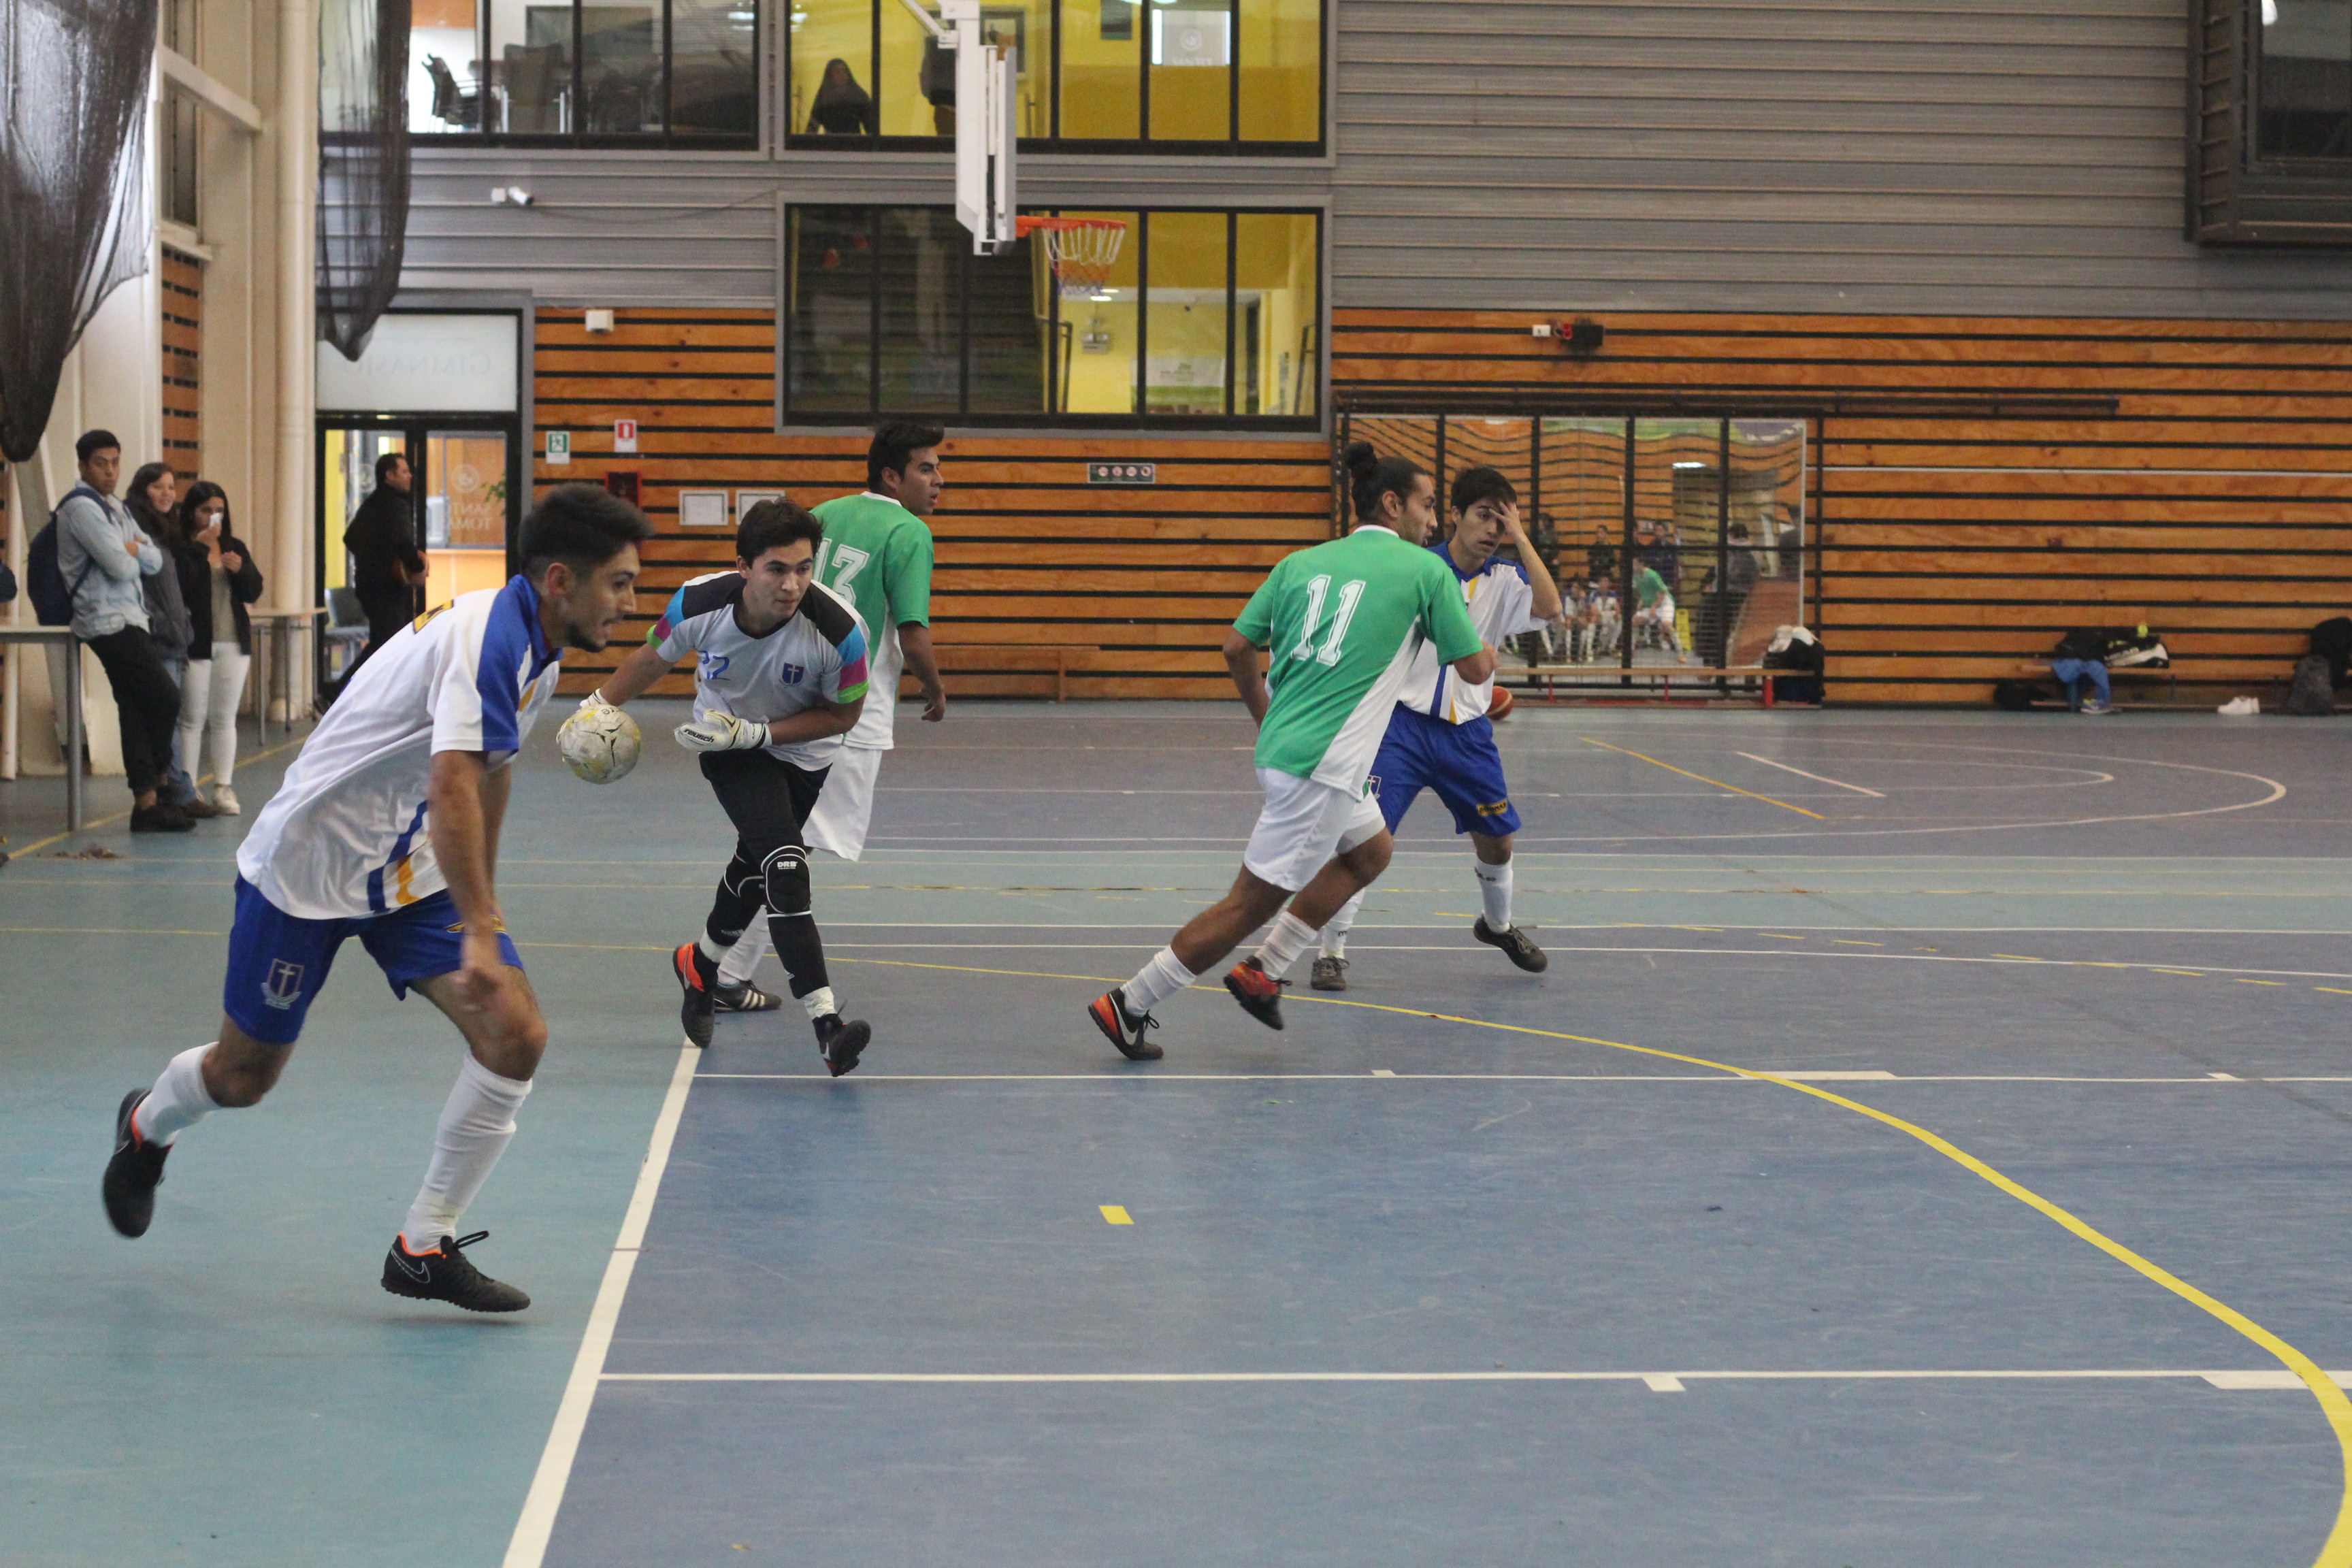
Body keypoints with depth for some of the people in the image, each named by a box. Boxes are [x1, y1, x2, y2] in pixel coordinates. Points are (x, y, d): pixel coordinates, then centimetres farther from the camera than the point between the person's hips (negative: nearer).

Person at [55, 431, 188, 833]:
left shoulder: (116, 508, 20)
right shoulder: (81, 507, -10)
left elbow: (155, 561, 13)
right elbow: (120, 566, -17)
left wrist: (132, 549, -6)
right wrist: (137, 554, 3)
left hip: (130, 619, 9)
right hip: (108, 621, -9)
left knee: (137, 709, 5)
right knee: (166, 697, -10)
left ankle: (147, 801, 5)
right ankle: (156, 783, 5)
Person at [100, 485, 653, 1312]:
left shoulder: (537, 652, 3)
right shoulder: (487, 636, -27)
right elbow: (451, 788, -39)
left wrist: (480, 898, 31)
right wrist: (478, 932, -43)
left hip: (410, 873, 8)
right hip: (306, 863, -8)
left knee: (516, 1036, -12)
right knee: (244, 1075, 9)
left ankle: (425, 1248, -3)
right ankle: (147, 1126, 45)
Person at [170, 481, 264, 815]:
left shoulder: (234, 547, 14)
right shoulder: (180, 547, -5)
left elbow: (254, 592, 11)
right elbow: (181, 586, -21)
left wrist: (240, 569, -7)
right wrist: (200, 547, -19)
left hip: (233, 642, 5)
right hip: (196, 643, -5)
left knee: (225, 719, 6)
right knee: (193, 719, -3)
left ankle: (224, 789, 8)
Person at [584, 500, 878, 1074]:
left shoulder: (839, 630, -32)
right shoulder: (700, 605, -28)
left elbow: (844, 714, -15)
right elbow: (654, 658, -4)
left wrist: (754, 732, -23)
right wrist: (600, 704, -3)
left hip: (803, 753, 2)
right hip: (731, 748, -2)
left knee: (756, 868, 17)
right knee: (784, 865, -22)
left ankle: (700, 967, 49)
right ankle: (826, 1023, -29)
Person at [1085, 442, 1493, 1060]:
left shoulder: (1301, 563, 13)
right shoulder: (1425, 571, -3)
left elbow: (1237, 647, 11)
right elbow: (1474, 667, 3)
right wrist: (1489, 653, 26)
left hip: (1281, 747, 8)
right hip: (1321, 766, -8)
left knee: (1371, 853, 26)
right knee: (1253, 902, -1)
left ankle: (1263, 972, 21)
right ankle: (1129, 1005, 0)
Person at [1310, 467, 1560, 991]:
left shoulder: (1507, 578, 0)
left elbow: (1550, 610, -21)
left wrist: (1520, 537, -19)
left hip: (1467, 732, 3)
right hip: (1403, 723, -3)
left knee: (1496, 839, 12)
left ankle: (1498, 926, 42)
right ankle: (1332, 953, -9)